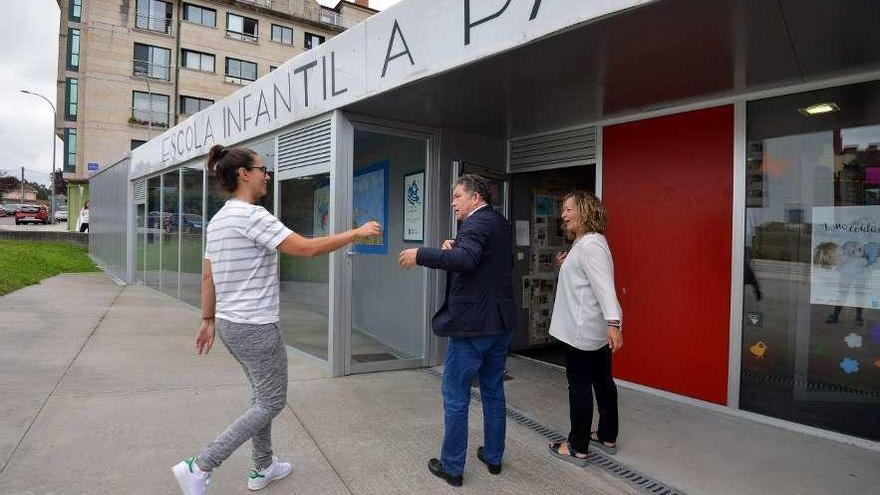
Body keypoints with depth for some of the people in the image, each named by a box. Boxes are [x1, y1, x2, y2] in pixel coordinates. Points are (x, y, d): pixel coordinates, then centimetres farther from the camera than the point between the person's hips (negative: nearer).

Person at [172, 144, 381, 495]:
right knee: (271, 403, 5)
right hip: (255, 327, -10)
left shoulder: (218, 220, 9)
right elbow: (306, 249, -24)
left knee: (262, 396, 21)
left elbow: (207, 276, 13)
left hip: (230, 323, 10)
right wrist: (357, 233, -15)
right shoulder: (251, 215, -19)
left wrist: (208, 320, 21)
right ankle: (199, 466, 6)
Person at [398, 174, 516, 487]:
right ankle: (494, 456, 31)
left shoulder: (477, 223, -15)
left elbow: (465, 259, -34)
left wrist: (420, 255, -27)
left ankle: (452, 467, 13)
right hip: (500, 322, 9)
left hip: (472, 323, -9)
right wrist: (454, 249, 8)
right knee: (494, 392, 18)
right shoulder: (500, 224, 14)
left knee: (455, 397, 3)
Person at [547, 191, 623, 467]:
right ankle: (607, 437, 31)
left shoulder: (590, 245, -19)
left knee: (579, 387, -1)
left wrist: (613, 322, -36)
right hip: (595, 329, 11)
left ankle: (578, 449, 10)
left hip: (582, 330, -11)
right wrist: (567, 267, 11)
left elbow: (604, 285, -29)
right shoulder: (584, 243, 14)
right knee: (602, 381, 17)